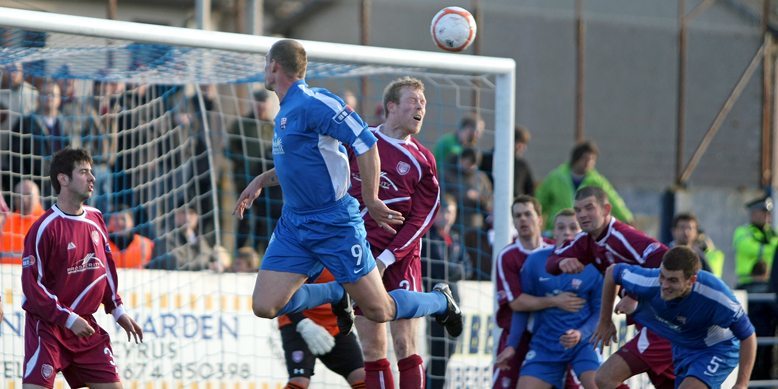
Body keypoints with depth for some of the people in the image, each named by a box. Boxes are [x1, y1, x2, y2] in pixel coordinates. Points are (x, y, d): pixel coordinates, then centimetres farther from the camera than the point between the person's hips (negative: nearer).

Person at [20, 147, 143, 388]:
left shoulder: (95, 220, 7)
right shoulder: (45, 228, -14)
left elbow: (107, 268, 19)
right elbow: (31, 285, -15)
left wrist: (117, 310, 14)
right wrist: (69, 319, -17)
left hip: (85, 327, 7)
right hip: (47, 327, -7)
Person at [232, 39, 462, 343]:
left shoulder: (313, 103, -16)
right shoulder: (285, 113, 13)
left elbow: (366, 143, -22)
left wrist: (370, 200, -21)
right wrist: (262, 180, 16)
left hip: (335, 225, -8)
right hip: (294, 225, 8)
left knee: (379, 311, -4)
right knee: (265, 306, -6)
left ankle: (441, 301, 26)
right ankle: (336, 294, 19)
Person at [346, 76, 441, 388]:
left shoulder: (421, 160, 0)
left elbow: (422, 218, -4)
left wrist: (386, 258, -13)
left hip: (400, 260, -2)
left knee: (405, 347, -8)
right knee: (372, 351, 3)